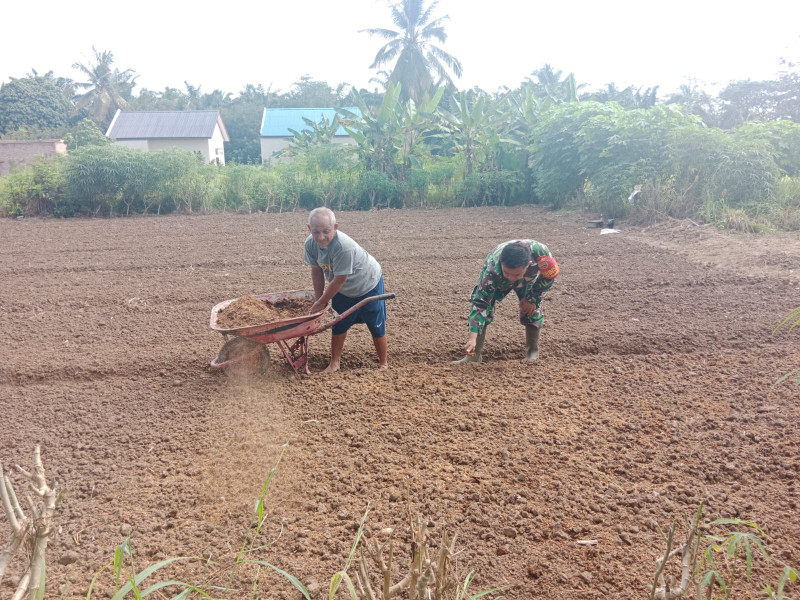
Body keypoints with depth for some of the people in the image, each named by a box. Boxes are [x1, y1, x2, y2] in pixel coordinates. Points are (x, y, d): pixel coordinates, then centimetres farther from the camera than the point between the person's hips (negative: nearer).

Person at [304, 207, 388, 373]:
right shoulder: (310, 244, -21)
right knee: (339, 325, 11)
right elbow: (317, 271, -5)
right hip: (343, 290, 6)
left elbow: (339, 280, -32)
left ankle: (384, 363, 22)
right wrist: (318, 298, -5)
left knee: (376, 326, 4)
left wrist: (321, 302, -22)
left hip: (368, 284, -6)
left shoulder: (343, 246, -41)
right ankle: (334, 363, 26)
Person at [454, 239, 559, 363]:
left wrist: (533, 298, -20)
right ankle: (474, 355, -11)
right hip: (497, 281, -1)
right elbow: (480, 303, -44)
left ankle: (533, 352, 8)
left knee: (532, 308, -13)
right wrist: (472, 338, -52)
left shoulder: (540, 252, -44)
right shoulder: (492, 271, -47)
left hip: (529, 280, 2)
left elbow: (550, 275, -20)